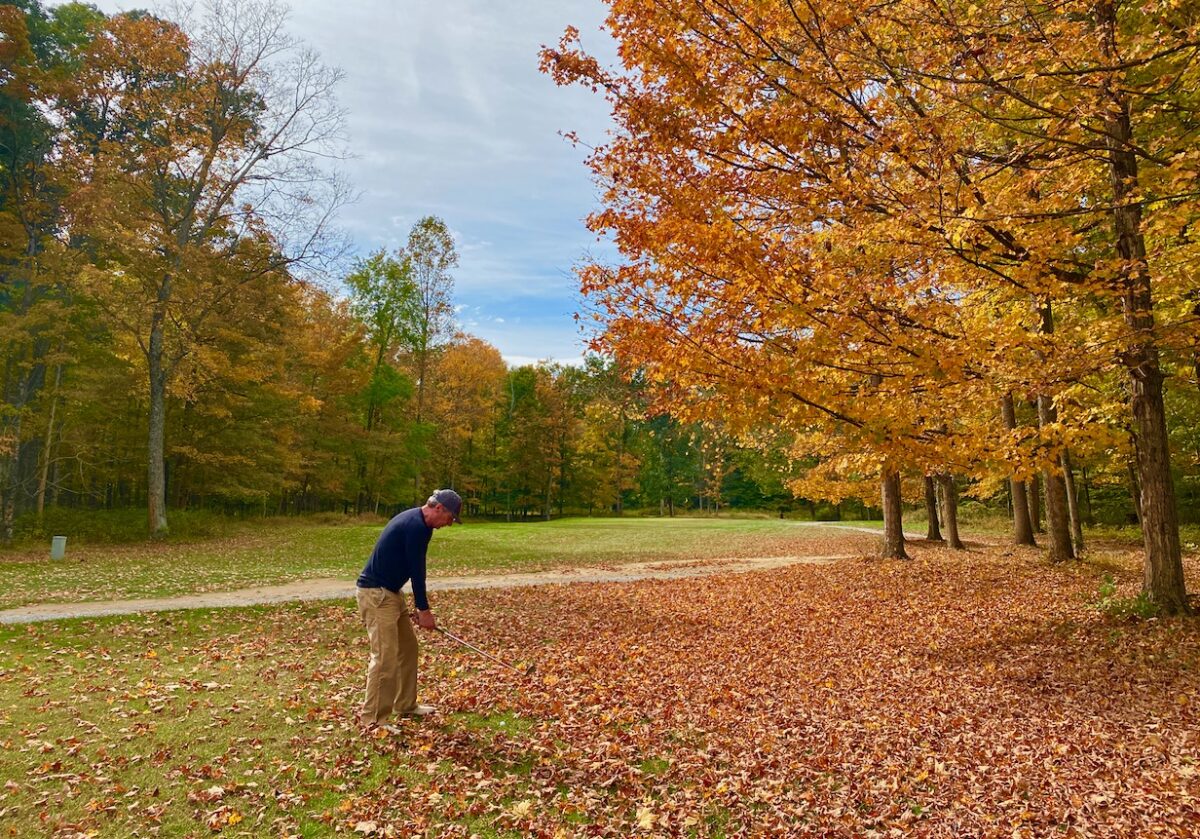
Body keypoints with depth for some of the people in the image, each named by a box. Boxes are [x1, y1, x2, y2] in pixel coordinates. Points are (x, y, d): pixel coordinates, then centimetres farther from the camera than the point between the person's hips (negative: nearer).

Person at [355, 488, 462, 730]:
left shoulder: (415, 521, 12)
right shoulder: (417, 526, -20)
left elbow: (415, 570, 16)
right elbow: (417, 571, -18)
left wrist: (421, 607, 14)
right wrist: (424, 610, -10)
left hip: (390, 592, 11)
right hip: (376, 593, -11)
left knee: (408, 646, 15)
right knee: (386, 655, -9)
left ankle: (406, 704, 26)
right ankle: (371, 718, 1)